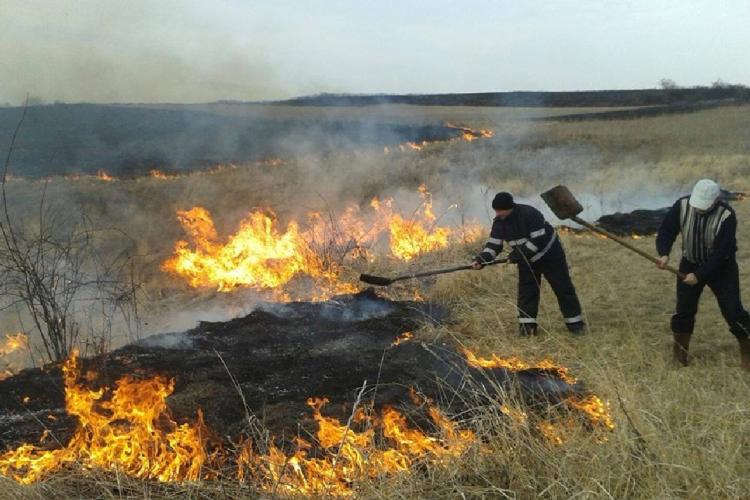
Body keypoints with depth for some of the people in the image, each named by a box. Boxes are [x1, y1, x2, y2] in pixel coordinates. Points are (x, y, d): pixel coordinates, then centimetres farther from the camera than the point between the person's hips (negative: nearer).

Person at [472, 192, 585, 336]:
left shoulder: (530, 214, -31)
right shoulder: (499, 222, -10)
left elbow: (539, 240, -32)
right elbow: (493, 244, -9)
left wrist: (518, 254, -32)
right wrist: (481, 259, -26)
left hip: (550, 255, -5)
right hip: (527, 260, 6)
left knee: (563, 288, 1)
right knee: (526, 291, -2)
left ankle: (575, 322, 10)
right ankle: (527, 325, 4)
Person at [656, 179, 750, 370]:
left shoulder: (726, 216, -26)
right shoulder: (682, 206, -17)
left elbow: (721, 253, -26)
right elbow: (666, 231, -9)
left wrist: (699, 275, -29)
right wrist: (664, 253, -28)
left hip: (722, 267, -3)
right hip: (690, 263, 3)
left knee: (733, 310, -7)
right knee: (684, 308, 3)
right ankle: (679, 350, 22)